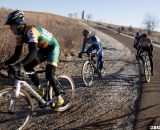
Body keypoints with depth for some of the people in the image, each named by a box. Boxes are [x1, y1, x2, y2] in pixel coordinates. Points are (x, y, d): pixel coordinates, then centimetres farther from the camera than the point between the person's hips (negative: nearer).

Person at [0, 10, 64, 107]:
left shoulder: (31, 31, -33)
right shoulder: (20, 36, -7)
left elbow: (33, 53, -45)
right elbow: (16, 55, -6)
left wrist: (20, 64, -57)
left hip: (53, 47, -8)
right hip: (43, 49, 8)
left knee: (49, 75, -19)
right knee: (28, 66, -6)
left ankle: (59, 98, 0)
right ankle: (39, 89, 9)